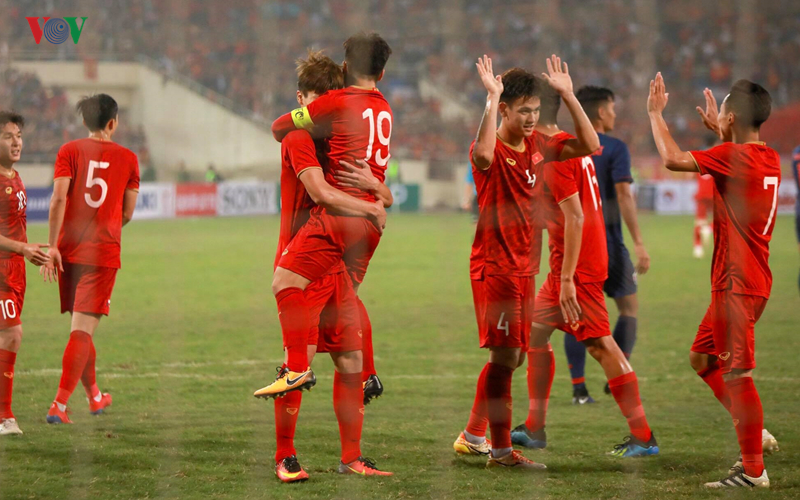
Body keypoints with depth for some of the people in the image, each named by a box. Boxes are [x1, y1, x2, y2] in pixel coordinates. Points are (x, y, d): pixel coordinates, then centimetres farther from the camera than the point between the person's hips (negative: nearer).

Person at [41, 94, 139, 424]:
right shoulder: (128, 158, 3)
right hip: (104, 252, -2)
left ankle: (94, 396, 35)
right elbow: (127, 213, 7)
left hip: (69, 249, 2)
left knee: (81, 326, 18)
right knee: (83, 329, -6)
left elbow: (58, 199, -10)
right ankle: (59, 405, -19)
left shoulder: (69, 152, 2)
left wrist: (53, 246, -11)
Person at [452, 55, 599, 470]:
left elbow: (589, 145, 8)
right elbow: (482, 155, -38)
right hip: (495, 265, -8)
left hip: (525, 266, 8)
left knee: (512, 355, 12)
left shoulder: (537, 146, 9)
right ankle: (501, 450, -5)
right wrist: (492, 97, -34)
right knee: (505, 354, -10)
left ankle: (473, 436, 24)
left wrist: (567, 94, 1)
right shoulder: (493, 149, -13)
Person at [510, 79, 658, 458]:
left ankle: (643, 437, -7)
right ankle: (534, 430, 19)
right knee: (535, 330, 14)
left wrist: (567, 278, -22)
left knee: (600, 345, -8)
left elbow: (574, 217, -21)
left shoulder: (555, 155, -16)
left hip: (577, 268, -10)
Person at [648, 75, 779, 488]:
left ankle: (753, 470, -5)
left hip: (739, 284, -9)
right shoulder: (769, 159, 10)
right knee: (702, 357, 19)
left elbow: (673, 159, -21)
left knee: (736, 373, -7)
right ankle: (753, 431, 19)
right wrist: (717, 131, 41)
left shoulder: (734, 156, -17)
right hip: (739, 281, 9)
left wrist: (655, 113, -8)